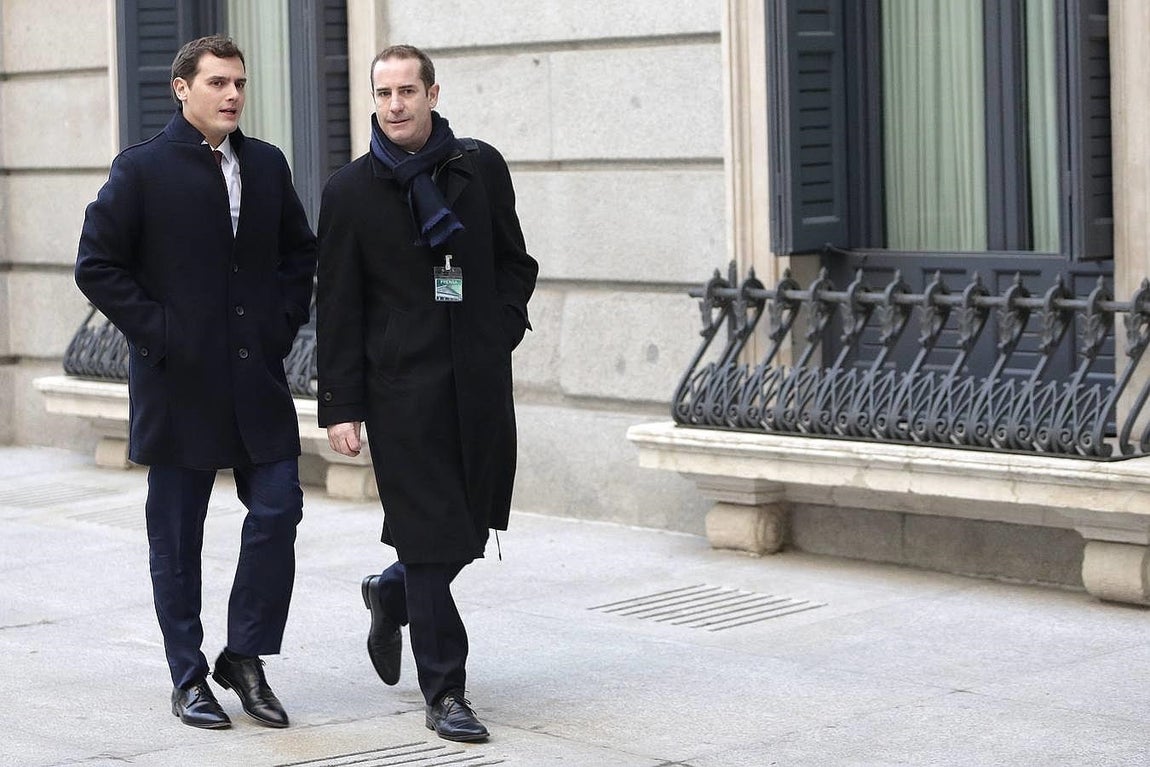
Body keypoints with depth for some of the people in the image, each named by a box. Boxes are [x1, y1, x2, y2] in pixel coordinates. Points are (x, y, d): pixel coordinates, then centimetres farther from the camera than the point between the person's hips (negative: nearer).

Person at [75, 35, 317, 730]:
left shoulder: (268, 166, 9)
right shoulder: (142, 170, -6)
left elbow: (301, 251, 21)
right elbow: (97, 265, -6)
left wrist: (285, 320, 8)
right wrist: (155, 331, -11)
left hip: (258, 378, 4)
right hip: (179, 381, -4)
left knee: (278, 510, -3)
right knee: (177, 537, 4)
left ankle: (245, 657, 13)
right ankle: (189, 678, 15)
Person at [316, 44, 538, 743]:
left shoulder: (481, 167, 6)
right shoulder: (351, 191, -1)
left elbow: (515, 261, 15)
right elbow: (337, 308, -1)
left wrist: (500, 329, -1)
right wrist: (341, 406, -5)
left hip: (481, 380, 3)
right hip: (403, 387, -3)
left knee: (473, 524, 11)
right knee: (431, 535, -3)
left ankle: (392, 594, 41)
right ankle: (445, 691, 4)